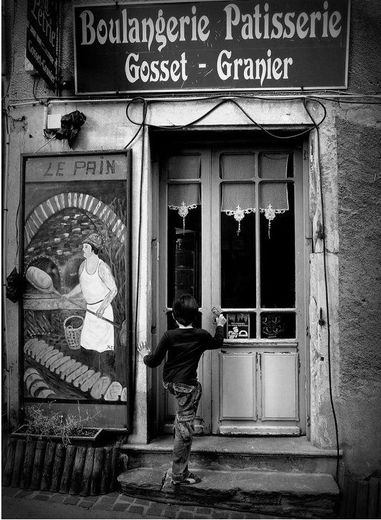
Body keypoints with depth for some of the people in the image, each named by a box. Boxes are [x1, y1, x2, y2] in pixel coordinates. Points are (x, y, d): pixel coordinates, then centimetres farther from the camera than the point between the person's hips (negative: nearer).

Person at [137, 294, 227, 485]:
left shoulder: (169, 336, -11)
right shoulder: (201, 335, -9)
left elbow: (154, 362, -7)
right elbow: (218, 342, 15)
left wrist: (145, 355, 15)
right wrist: (220, 326, 31)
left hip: (168, 383, 4)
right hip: (187, 387, -3)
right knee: (184, 430, 4)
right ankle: (179, 475, 14)